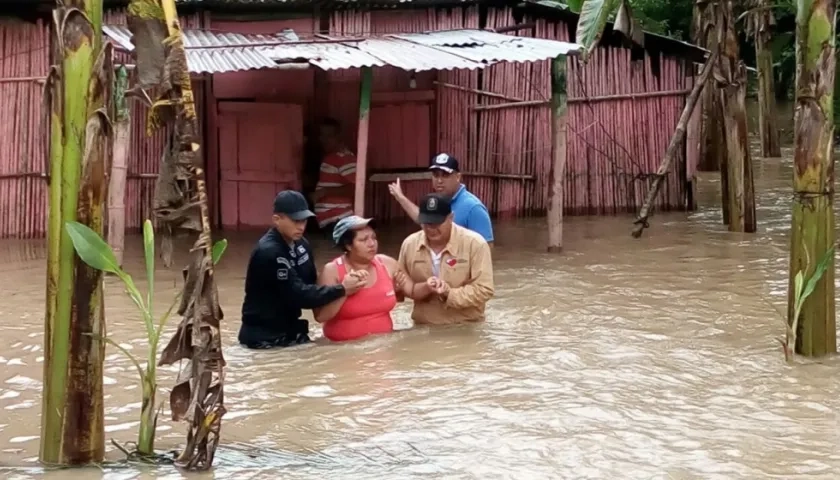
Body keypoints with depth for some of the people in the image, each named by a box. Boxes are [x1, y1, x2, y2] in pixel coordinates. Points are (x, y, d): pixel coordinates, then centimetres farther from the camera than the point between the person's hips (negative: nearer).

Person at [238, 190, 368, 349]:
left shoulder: (300, 244, 4)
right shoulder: (268, 252, -23)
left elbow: (310, 281, 9)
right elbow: (299, 294, -25)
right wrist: (341, 290, -23)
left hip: (291, 330, 8)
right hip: (264, 338, -8)